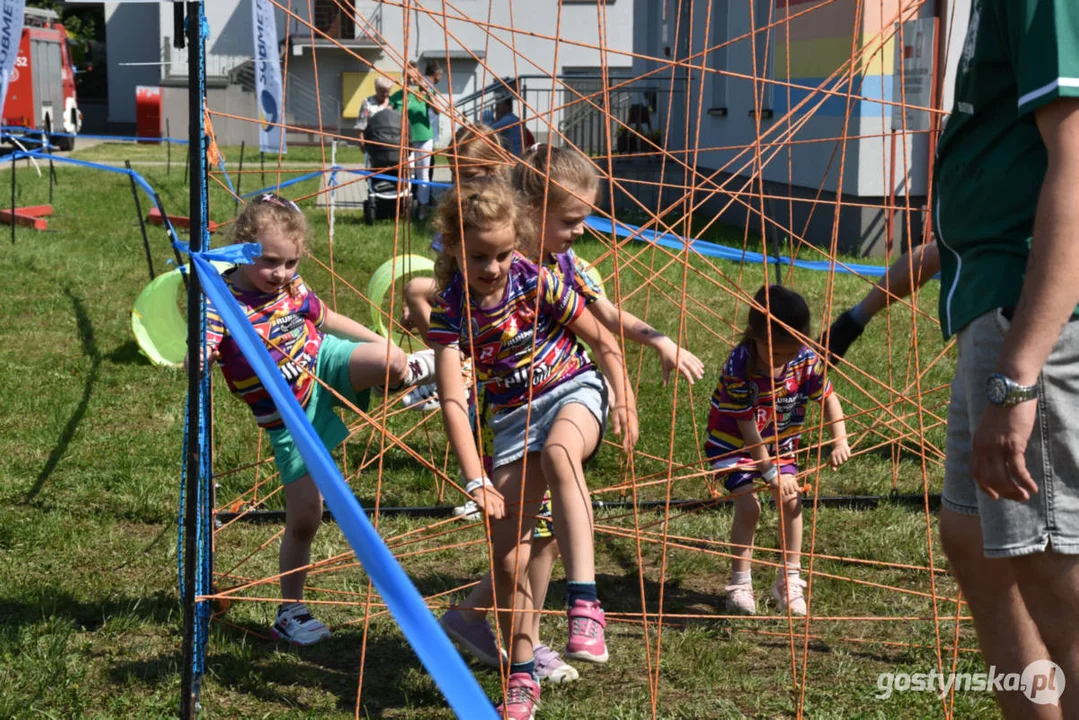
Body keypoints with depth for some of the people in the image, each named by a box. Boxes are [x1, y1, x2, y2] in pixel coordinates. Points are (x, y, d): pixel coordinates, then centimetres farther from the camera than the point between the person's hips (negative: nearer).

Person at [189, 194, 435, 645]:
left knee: (392, 362, -30)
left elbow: (326, 319, 15)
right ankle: (291, 612, 18)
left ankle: (417, 369, 9)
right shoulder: (223, 305, -20)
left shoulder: (290, 287, -2)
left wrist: (385, 346, 17)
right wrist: (199, 359, -54)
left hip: (325, 363, 3)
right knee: (303, 519, -1)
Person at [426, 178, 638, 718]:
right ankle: (522, 675, 16)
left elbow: (602, 341, -3)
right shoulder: (450, 309, -13)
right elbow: (452, 399, -19)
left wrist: (625, 401, -10)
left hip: (573, 391, -3)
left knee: (558, 451, -40)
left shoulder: (536, 282, -16)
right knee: (507, 552, -3)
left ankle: (584, 605, -45)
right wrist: (476, 481, -27)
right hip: (513, 416, 3)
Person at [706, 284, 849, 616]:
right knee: (748, 504, -15)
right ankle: (740, 583, 0)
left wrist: (840, 442, -19)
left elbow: (827, 398, -6)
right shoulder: (738, 367, -32)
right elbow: (747, 426, -26)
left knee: (791, 500, -7)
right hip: (734, 441, -4)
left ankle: (790, 580, 7)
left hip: (780, 440, 4)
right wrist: (770, 472, -22)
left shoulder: (807, 359, -20)